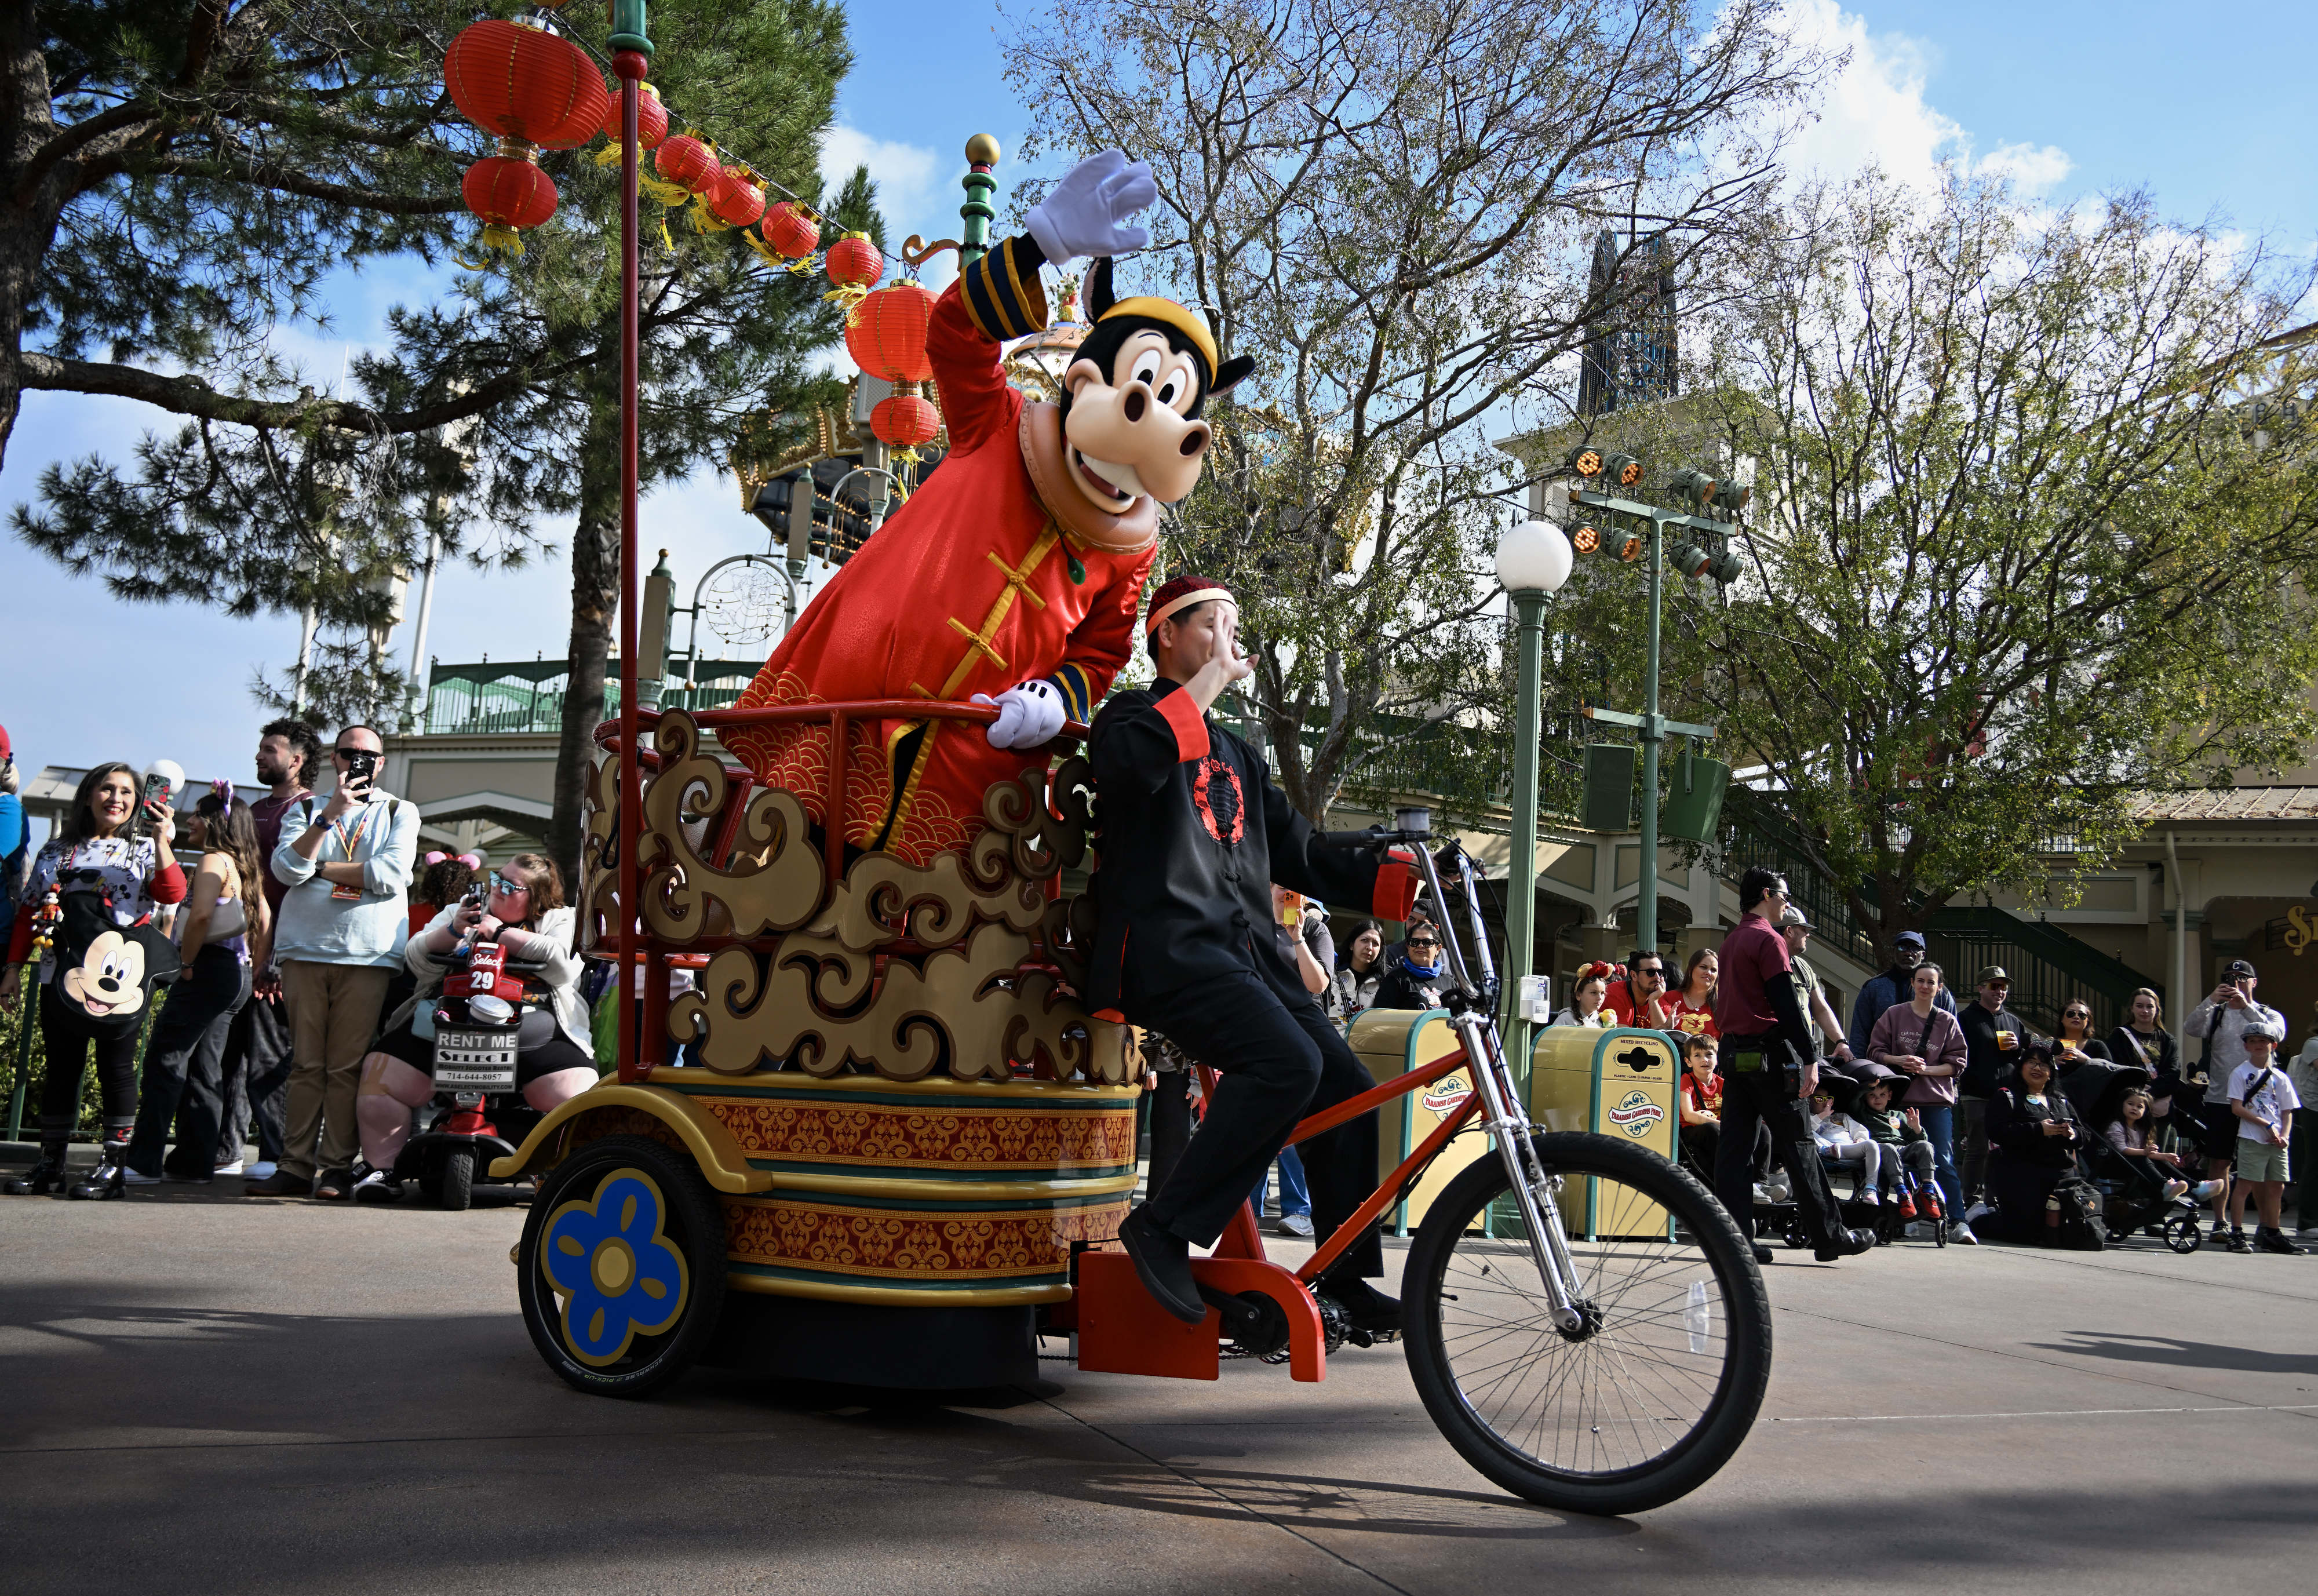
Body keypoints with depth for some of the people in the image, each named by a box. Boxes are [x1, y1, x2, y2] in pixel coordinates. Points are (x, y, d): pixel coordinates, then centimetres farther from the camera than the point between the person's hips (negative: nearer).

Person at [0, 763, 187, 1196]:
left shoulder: (143, 848, 7)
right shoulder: (58, 849, 15)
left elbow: (173, 894, -10)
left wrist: (162, 841, -20)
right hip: (61, 975, 3)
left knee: (116, 1068, -2)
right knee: (61, 1068, 6)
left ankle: (113, 1165, 1)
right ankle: (50, 1164, 12)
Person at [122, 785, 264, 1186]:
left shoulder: (214, 860, -9)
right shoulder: (244, 867, 17)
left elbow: (201, 915, -24)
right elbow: (265, 923, 17)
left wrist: (187, 964, -14)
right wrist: (251, 973, 17)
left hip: (208, 970, -9)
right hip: (235, 975, 9)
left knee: (165, 1061, -7)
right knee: (204, 1069, 10)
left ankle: (144, 1164, -9)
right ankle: (195, 1163, 11)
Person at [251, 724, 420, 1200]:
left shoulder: (400, 812, 13)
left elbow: (391, 875, -5)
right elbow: (287, 867, -1)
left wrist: (320, 868, -1)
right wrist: (330, 815, -10)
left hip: (368, 955, -2)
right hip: (305, 951, 2)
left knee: (347, 1068, -4)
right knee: (306, 1065, 1)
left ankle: (337, 1166, -2)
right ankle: (296, 1165, 3)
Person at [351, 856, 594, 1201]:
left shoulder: (560, 920, 13)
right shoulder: (462, 912, 21)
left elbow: (561, 965, -8)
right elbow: (418, 963, 10)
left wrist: (502, 933, -6)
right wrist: (452, 931, -9)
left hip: (533, 1036, -2)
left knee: (577, 1093, -24)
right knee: (381, 1074, -14)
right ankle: (379, 1169, -1)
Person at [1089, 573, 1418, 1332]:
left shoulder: (1237, 755, 29)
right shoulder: (1135, 713, 7)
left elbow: (1302, 854, 24)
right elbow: (1135, 761, -20)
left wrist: (1409, 881, 11)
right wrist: (1210, 679, -9)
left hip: (1242, 949, 8)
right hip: (1168, 947, -8)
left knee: (1347, 1091, -1)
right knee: (1287, 1064, -29)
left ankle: (1345, 1276, 14)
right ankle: (1164, 1228, -19)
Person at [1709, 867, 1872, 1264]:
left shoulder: (1732, 941, 16)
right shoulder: (1769, 939, -10)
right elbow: (1787, 1005, -16)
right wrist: (1809, 1059, -16)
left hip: (1734, 1053, 8)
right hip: (1770, 1053, -8)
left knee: (1735, 1146, 4)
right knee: (1798, 1145, -2)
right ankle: (1829, 1235, 5)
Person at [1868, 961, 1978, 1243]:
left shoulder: (1948, 1021, 7)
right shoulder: (1894, 1015, 7)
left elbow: (1956, 1063, 5)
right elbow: (1875, 1051, 6)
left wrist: (1926, 1069, -10)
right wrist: (1899, 1060, -11)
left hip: (1937, 1099, -1)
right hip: (1900, 1097, 1)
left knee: (1943, 1161, -9)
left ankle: (1958, 1223, -10)